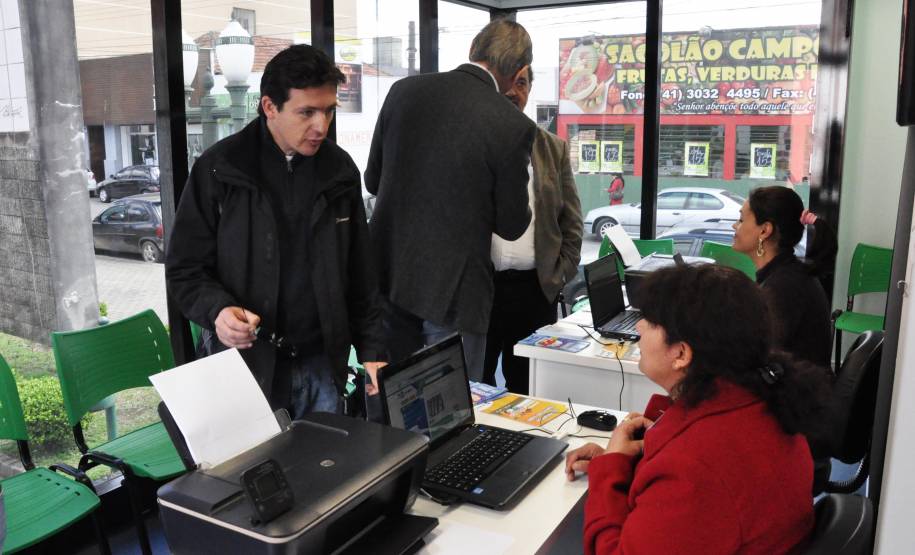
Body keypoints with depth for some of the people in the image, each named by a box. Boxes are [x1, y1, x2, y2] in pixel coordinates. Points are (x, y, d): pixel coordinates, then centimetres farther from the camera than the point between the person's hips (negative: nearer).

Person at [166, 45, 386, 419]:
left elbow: (360, 275, 8)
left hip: (321, 366, 3)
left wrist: (372, 352, 4)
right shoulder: (219, 169, -7)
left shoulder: (341, 170, 4)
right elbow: (184, 268, -2)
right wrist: (218, 310, -22)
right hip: (245, 362, -3)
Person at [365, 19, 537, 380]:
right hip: (452, 287, -4)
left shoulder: (404, 90, -1)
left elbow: (372, 180, 8)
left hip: (387, 273, 5)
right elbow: (511, 225, -5)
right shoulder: (513, 126, -14)